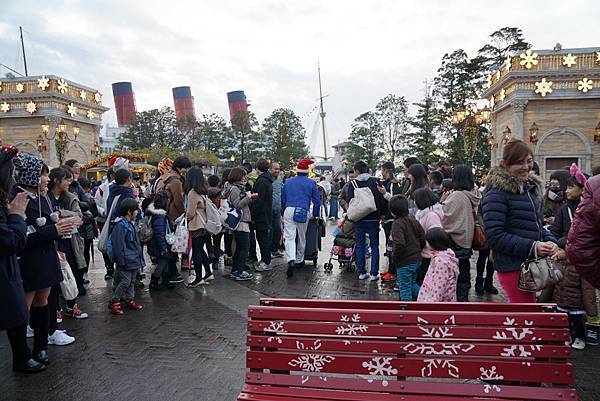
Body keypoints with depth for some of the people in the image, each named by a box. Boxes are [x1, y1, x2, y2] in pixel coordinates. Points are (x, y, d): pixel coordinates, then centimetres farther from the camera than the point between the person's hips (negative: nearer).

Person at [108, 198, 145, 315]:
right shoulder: (120, 225, -17)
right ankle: (114, 302, 6)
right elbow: (118, 245, -20)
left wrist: (139, 257, 21)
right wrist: (121, 260, -20)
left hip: (134, 260, 10)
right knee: (125, 281, -6)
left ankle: (129, 300, 27)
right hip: (126, 261, -10)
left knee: (132, 281, 16)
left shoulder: (130, 224, 14)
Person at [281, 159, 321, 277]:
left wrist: (283, 212, 27)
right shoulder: (311, 183, 7)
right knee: (302, 238, 15)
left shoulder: (287, 182, 14)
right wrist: (315, 215, 18)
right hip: (303, 212, -1)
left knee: (289, 236, -5)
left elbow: (283, 199, 18)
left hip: (289, 210, 1)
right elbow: (317, 201, 7)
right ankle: (299, 261, 27)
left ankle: (291, 260, -26)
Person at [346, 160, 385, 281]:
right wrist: (382, 214, 7)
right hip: (373, 218, 0)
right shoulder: (375, 181, -2)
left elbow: (350, 201, -4)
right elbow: (382, 199, -4)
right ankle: (374, 273, 5)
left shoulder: (353, 184, -4)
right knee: (374, 246, 7)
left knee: (360, 246, 10)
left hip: (358, 219, 0)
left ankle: (362, 272, 12)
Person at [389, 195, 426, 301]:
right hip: (417, 259, 8)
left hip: (404, 262, -8)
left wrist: (394, 258, -17)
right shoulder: (413, 220, 3)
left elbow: (399, 244, -31)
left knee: (405, 288, 6)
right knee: (412, 283, 25)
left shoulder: (397, 224, -21)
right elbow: (423, 238, 7)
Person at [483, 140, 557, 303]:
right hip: (512, 266, -8)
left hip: (531, 264, 9)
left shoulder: (532, 188, 13)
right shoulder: (498, 192, -14)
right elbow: (495, 236, -19)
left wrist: (550, 241, 2)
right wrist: (531, 246, -22)